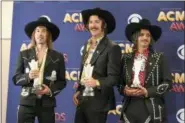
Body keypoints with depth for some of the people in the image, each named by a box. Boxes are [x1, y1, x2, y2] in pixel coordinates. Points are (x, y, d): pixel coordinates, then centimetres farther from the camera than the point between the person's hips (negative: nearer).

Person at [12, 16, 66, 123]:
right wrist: (28, 77, -15)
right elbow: (16, 79, 4)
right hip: (27, 102, 0)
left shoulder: (58, 57, 6)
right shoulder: (24, 54, 7)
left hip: (47, 104, 0)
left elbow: (62, 81, 7)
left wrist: (51, 90, -11)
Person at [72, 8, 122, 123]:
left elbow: (114, 77, -15)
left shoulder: (112, 48, -11)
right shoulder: (87, 45, 12)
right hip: (82, 99, 7)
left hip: (98, 101, -6)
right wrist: (78, 90, 10)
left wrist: (97, 82, -30)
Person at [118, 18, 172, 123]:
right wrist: (124, 90, -9)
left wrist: (147, 92, -12)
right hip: (130, 107, 2)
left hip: (151, 109, -2)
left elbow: (168, 82, -1)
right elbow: (120, 81, 14)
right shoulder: (126, 58, 10)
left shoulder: (159, 58, 3)